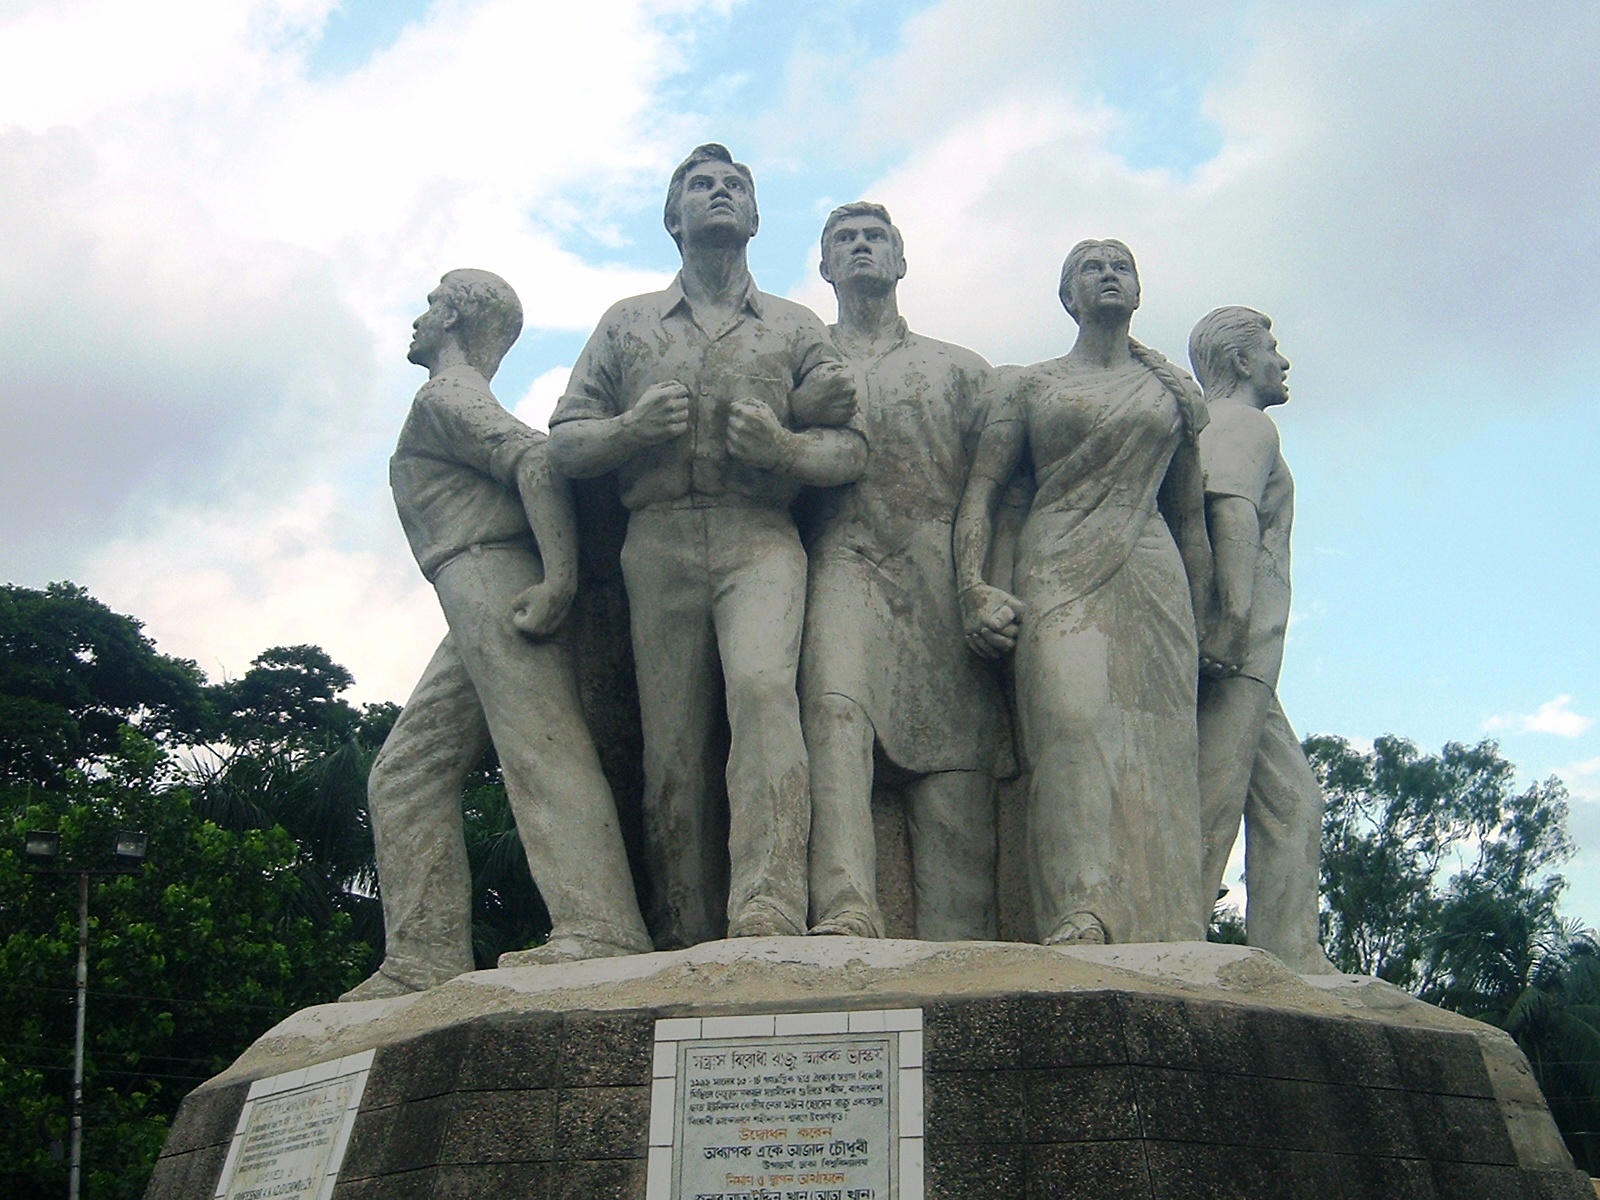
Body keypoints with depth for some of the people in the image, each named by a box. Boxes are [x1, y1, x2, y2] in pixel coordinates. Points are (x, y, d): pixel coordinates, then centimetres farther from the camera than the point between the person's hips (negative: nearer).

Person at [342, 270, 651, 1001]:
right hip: (478, 612, 10)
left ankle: (598, 927, -33)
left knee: (540, 749, -21)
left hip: (492, 581, -10)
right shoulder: (460, 402, 33)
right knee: (407, 772, 6)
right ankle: (427, 955, -3)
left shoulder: (445, 396, 1)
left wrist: (558, 580, -24)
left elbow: (536, 459, -15)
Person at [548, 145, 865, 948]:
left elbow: (852, 450, 11)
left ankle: (768, 910, -41)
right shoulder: (626, 324, 22)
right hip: (658, 545, 2)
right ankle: (685, 947, -5)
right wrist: (631, 428, -5)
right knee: (670, 746, -6)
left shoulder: (796, 328, 20)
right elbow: (563, 444, 16)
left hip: (761, 539, -2)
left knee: (762, 686, -29)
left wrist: (783, 448, -9)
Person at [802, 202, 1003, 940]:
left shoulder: (960, 370, 25)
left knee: (954, 750, -13)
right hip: (843, 560, -1)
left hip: (941, 573, 1)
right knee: (833, 707, -29)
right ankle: (845, 913, -44)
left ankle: (955, 955, -17)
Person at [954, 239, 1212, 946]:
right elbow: (981, 491, 8)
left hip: (1152, 579, 2)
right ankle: (1080, 910, -37)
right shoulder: (1029, 385, 16)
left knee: (1158, 745, -10)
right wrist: (974, 588, -8)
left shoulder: (1177, 394, 21)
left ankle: (1160, 936, -15)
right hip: (1058, 571, -2)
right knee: (1071, 720, -26)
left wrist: (1198, 623, 14)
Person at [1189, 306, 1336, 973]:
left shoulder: (1212, 429, 28)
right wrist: (1237, 618, -28)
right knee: (1211, 807, -13)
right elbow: (1234, 512, -19)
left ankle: (1292, 966, 2)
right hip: (1237, 650, -10)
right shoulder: (1246, 424, -2)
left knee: (1291, 802, 6)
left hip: (1238, 662, 10)